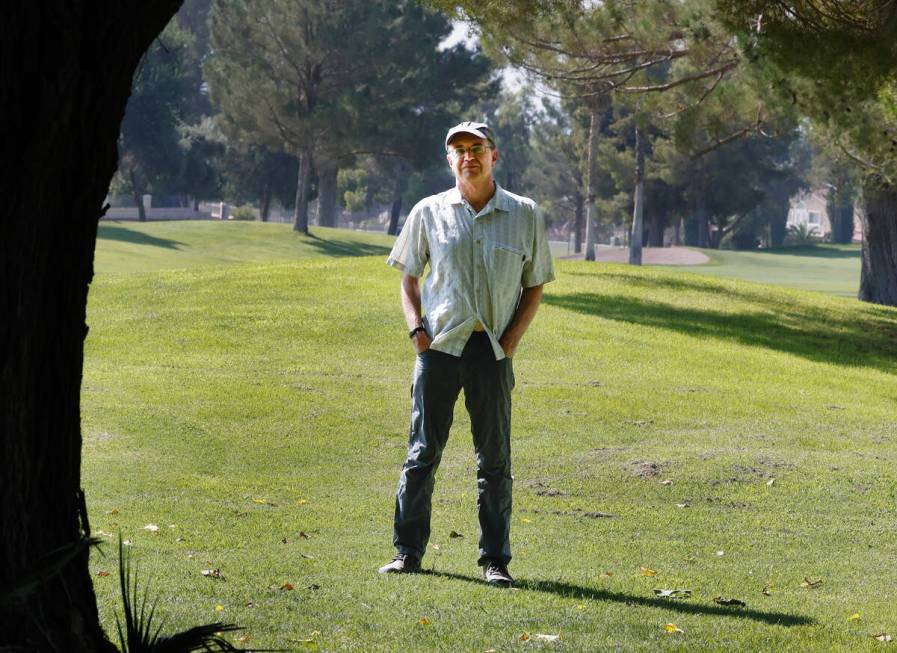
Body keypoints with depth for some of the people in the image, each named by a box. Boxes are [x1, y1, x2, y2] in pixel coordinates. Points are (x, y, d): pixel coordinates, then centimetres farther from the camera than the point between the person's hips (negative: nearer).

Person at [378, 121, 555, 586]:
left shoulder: (524, 215, 5)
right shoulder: (429, 213, 5)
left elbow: (534, 286, 10)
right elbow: (408, 276, 14)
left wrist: (511, 339, -2)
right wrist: (416, 328, -1)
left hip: (493, 350, 0)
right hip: (439, 345, 0)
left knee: (495, 457, 3)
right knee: (423, 451, 1)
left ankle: (495, 560, 8)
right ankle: (407, 551, 8)